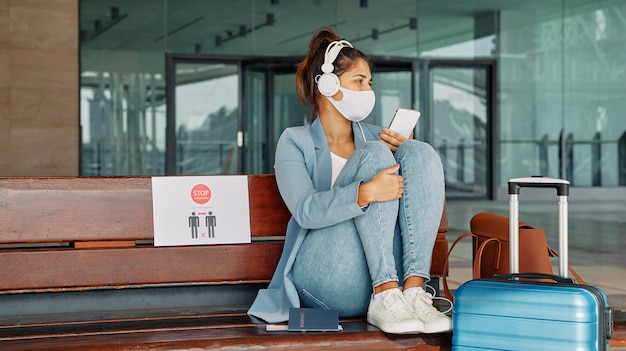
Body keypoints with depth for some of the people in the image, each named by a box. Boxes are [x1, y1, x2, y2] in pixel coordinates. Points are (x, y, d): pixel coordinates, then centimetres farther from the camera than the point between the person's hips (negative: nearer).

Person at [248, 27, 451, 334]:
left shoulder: (375, 136, 21)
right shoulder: (295, 142, 6)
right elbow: (306, 211, -12)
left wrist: (405, 154, -1)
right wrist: (365, 192, -29)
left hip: (392, 272, 4)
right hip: (326, 277, -4)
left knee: (420, 152, -12)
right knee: (374, 155, -20)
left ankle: (414, 291, -27)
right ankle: (384, 300, -32)